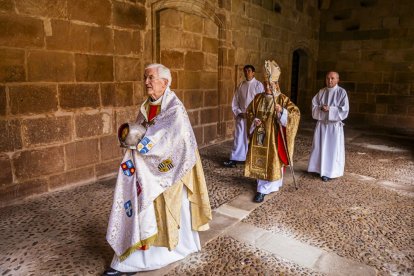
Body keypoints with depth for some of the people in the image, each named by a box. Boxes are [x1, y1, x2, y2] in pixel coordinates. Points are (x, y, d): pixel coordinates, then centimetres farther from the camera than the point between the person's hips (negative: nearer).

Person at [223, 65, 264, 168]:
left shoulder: (258, 85, -3)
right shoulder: (241, 85, 7)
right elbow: (235, 102, 10)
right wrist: (238, 113, -3)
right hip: (241, 116, 3)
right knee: (239, 137, 3)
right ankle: (234, 159, 6)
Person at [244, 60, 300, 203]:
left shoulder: (282, 99, -7)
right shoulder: (258, 98, 6)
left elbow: (296, 112, -14)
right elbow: (249, 112, 15)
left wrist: (282, 111, -31)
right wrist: (254, 120, -5)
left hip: (273, 136, -4)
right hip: (259, 135, 5)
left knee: (271, 161, -2)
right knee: (259, 160, 10)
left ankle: (263, 189, 4)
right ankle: (267, 185, 29)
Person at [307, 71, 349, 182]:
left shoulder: (342, 92, -6)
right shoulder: (321, 92, 6)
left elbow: (344, 110, -12)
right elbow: (314, 106, 3)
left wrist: (330, 109, -19)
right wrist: (321, 108, -16)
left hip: (334, 125, -4)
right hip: (321, 124, 4)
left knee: (333, 148, 1)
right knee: (320, 147, 8)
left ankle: (330, 172, 10)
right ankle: (321, 168, 21)